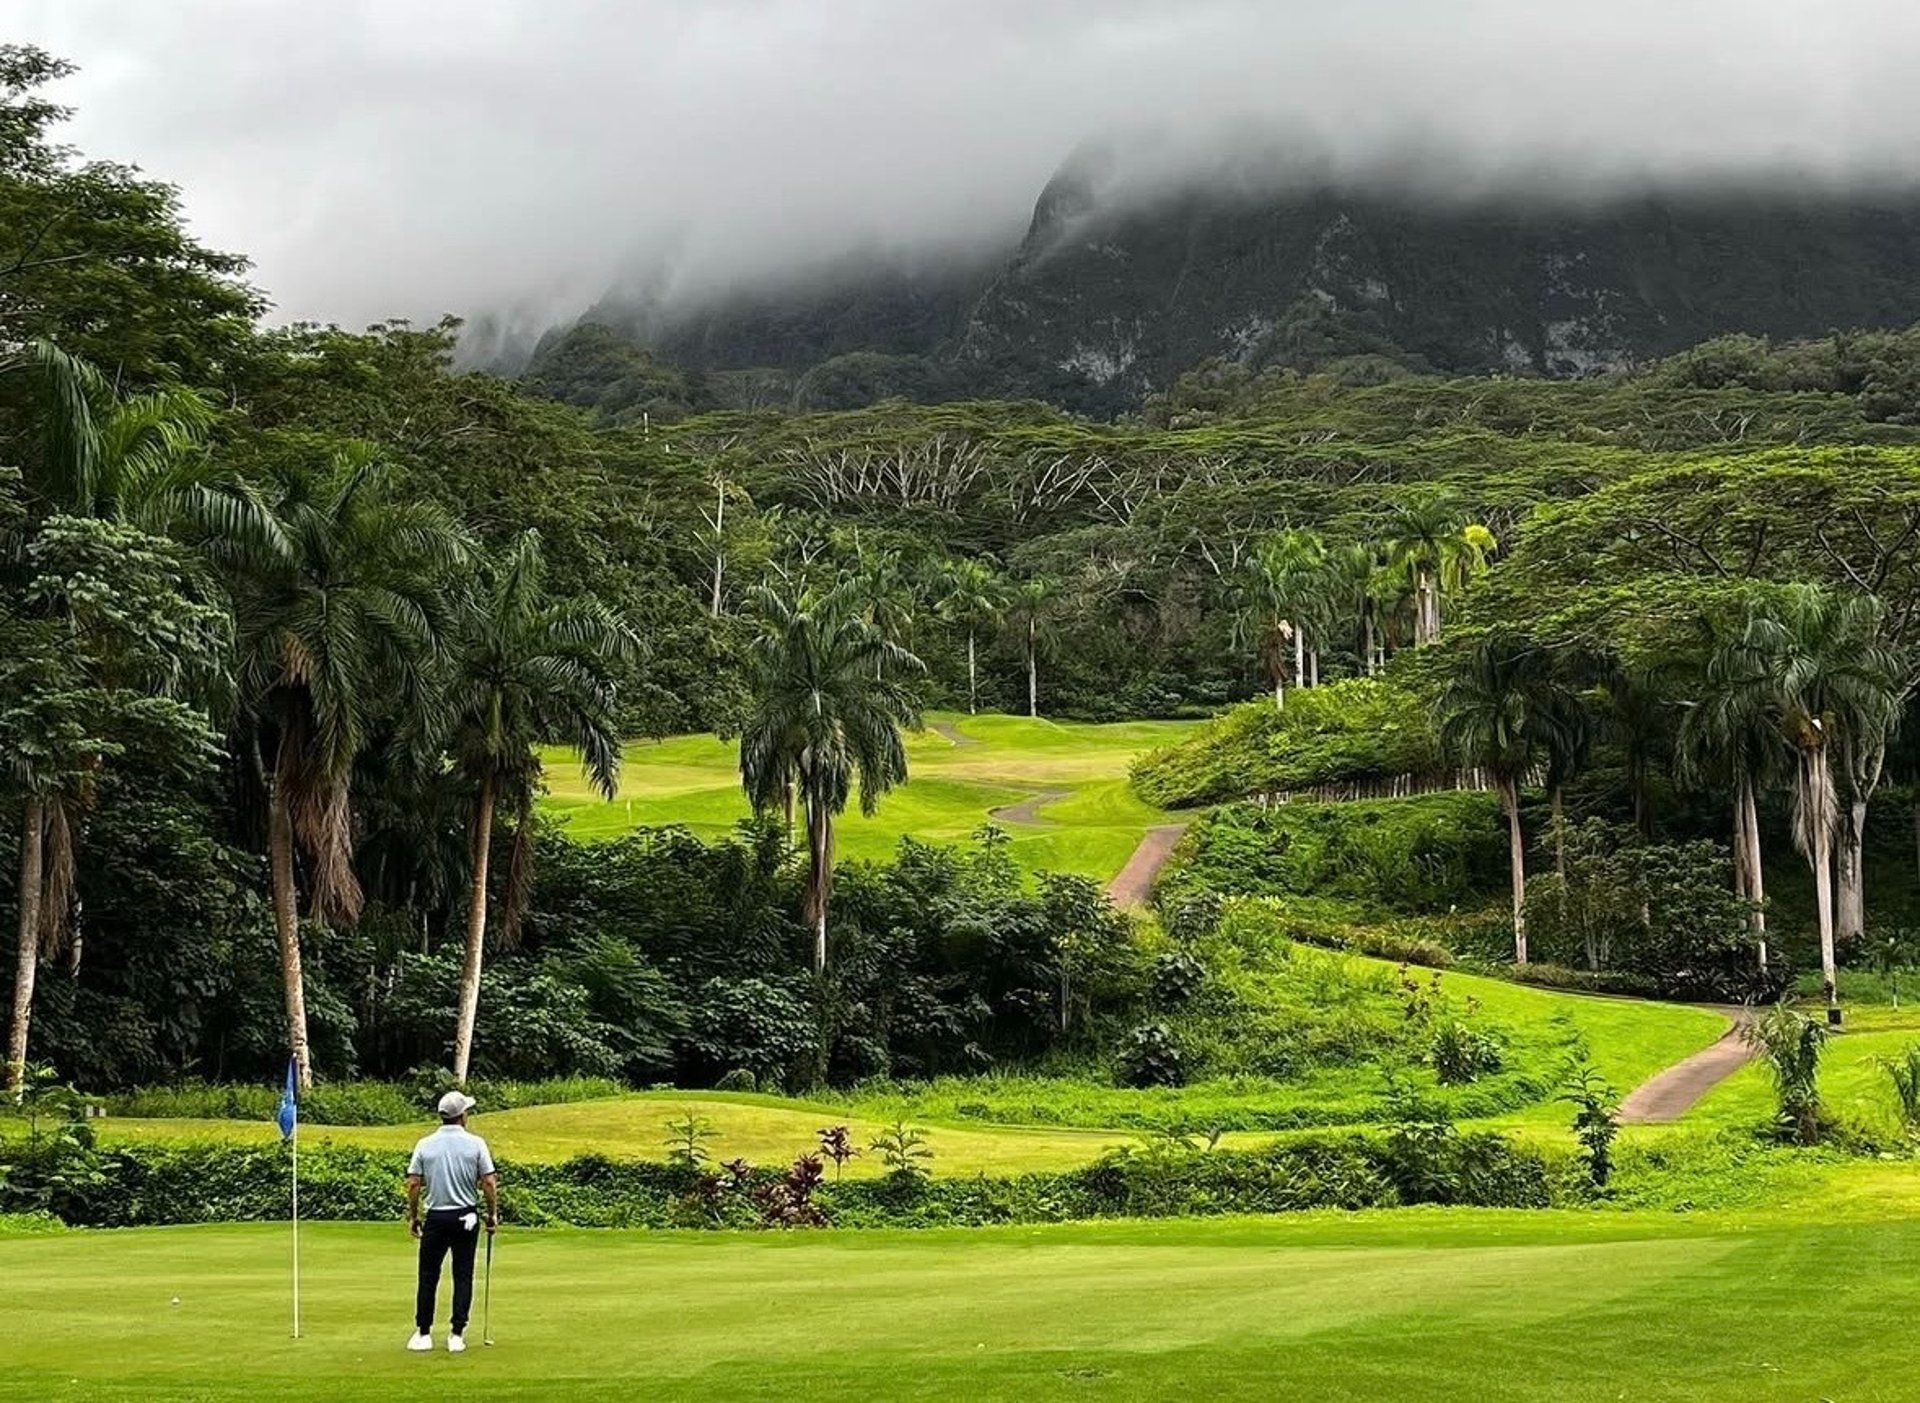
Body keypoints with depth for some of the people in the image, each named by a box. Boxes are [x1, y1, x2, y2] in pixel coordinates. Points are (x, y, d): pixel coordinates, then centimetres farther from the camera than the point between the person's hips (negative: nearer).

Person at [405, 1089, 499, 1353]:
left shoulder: (425, 1145, -2)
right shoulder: (475, 1144, -6)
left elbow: (414, 1185, -2)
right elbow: (489, 1183, -6)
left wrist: (413, 1217, 9)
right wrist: (493, 1214, 6)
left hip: (436, 1218, 1)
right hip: (466, 1217, -1)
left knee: (428, 1276, 8)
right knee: (463, 1276, 4)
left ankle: (423, 1334, 8)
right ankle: (457, 1335, 1)